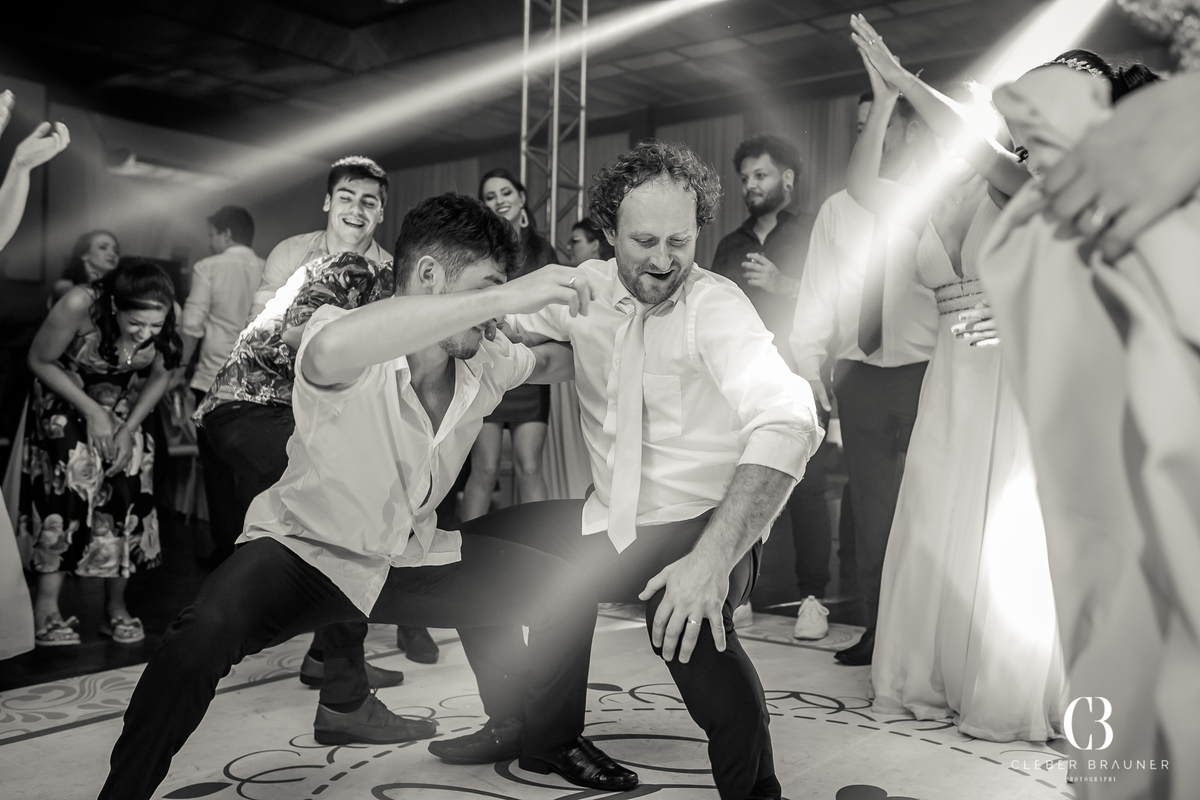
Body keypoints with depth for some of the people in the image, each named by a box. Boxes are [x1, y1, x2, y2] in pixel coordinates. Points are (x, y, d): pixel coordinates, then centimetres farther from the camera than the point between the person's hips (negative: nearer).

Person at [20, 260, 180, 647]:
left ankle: (116, 608, 6)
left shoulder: (163, 322, -24)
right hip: (65, 404, -3)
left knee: (126, 497, -5)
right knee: (71, 485, -18)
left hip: (123, 410, 3)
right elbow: (40, 361, -19)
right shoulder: (80, 306, -35)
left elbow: (159, 376, -6)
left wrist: (129, 428, -13)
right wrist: (92, 412, -23)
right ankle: (47, 607, -8)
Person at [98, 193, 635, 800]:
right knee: (209, 630, -36)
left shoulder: (485, 365, -9)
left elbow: (555, 361, 15)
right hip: (305, 549, -6)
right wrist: (504, 295, -53)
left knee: (565, 590, 2)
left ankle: (552, 743, 26)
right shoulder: (354, 347, -27)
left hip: (413, 558, 6)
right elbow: (330, 352, -55)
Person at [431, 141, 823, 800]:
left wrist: (713, 557, -43)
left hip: (702, 526, -6)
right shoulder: (586, 288, 1)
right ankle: (520, 723, 27)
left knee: (684, 618, -37)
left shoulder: (716, 305, -17)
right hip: (612, 524, 7)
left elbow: (788, 422, -32)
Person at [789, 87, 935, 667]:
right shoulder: (837, 209, 13)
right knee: (870, 504, 7)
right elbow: (817, 292, 10)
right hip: (858, 375, 3)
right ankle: (879, 626, 17)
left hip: (924, 373, -3)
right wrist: (808, 365, 2)